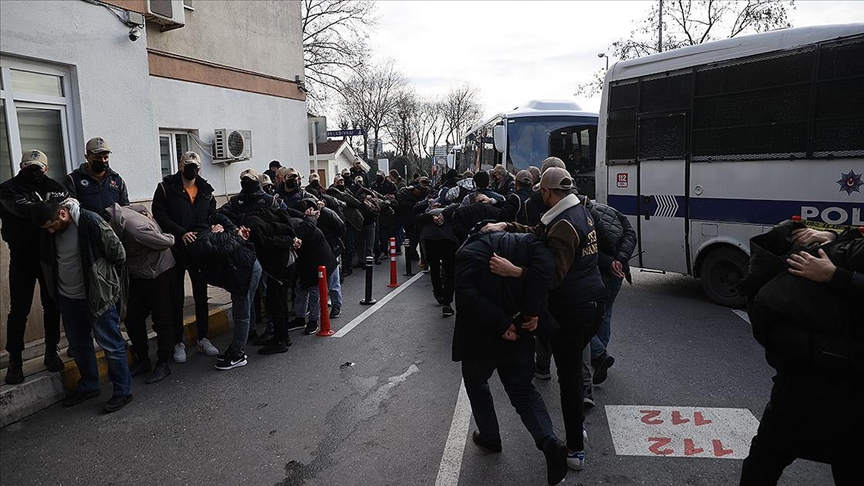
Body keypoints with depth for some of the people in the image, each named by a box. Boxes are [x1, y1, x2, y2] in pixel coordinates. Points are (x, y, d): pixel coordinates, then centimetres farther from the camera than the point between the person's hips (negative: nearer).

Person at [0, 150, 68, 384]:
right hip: (23, 258, -2)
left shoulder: (55, 187, 5)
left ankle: (52, 351, 24)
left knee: (52, 305, 10)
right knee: (19, 309, 3)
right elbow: (21, 207, -24)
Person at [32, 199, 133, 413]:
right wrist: (55, 290, 16)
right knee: (79, 345, 19)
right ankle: (89, 386, 36)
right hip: (67, 298, 7)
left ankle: (123, 391, 14)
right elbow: (47, 261, 16)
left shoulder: (91, 222, -23)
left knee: (111, 344, 1)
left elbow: (118, 254, -14)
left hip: (98, 296, -7)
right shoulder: (48, 233, -2)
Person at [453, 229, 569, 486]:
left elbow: (468, 296, -22)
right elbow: (544, 261, -23)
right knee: (523, 391, 17)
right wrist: (532, 311, -18)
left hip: (480, 337, -2)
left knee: (477, 386, 24)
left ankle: (489, 437, 38)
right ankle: (550, 442, 0)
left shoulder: (468, 252, -6)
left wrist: (501, 323, -18)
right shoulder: (526, 242, 1)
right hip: (519, 337, 3)